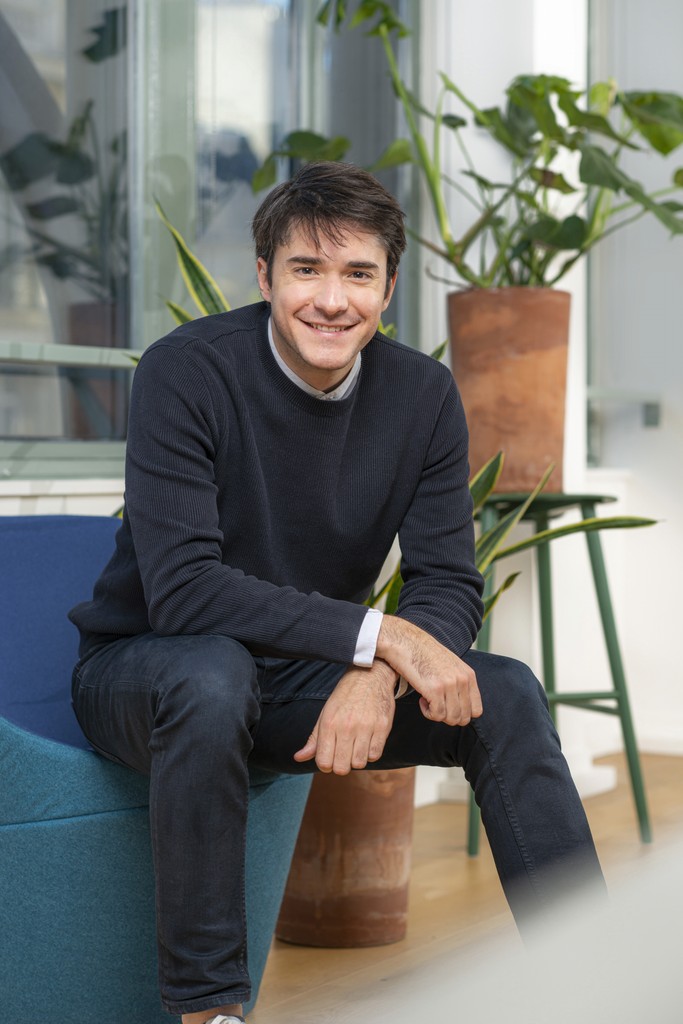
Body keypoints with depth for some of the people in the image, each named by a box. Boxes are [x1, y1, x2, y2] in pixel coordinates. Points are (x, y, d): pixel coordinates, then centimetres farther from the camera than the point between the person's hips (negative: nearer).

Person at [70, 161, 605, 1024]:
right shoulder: (186, 372, -21)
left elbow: (449, 587, -7)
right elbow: (181, 588, -29)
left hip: (299, 684, 5)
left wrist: (375, 677, -30)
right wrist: (379, 634, -34)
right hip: (142, 672, -4)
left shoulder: (422, 394, -6)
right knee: (215, 671, -38)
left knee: (508, 695, -16)